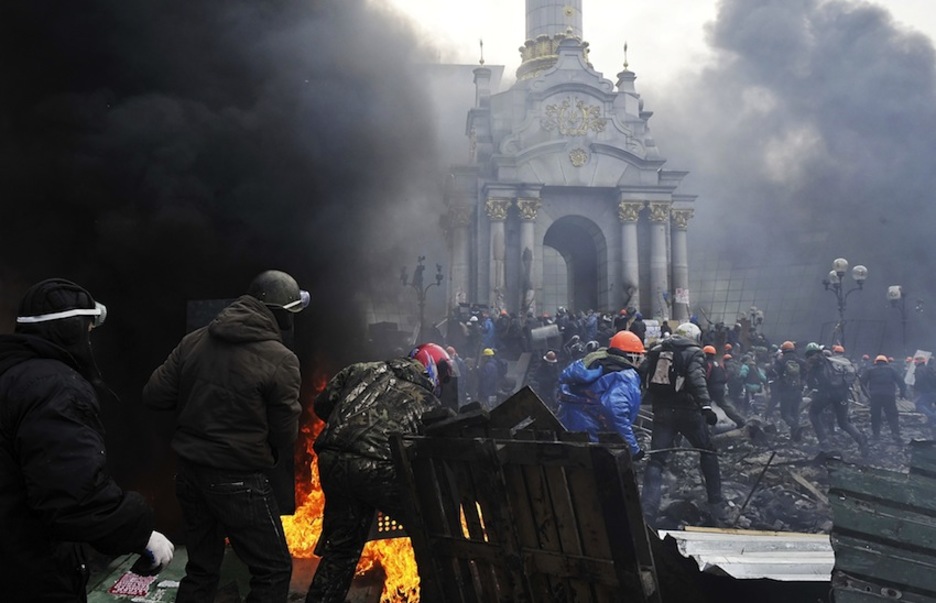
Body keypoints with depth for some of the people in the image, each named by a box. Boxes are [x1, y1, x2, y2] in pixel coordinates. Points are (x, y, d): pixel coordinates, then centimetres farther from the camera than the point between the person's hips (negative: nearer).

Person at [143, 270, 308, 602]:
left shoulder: (194, 341, 0)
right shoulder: (279, 359, -15)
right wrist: (271, 470, 11)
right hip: (239, 480, -6)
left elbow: (154, 396, 3)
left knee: (201, 569, 21)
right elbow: (285, 433, -9)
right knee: (274, 571, 8)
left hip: (190, 472, 7)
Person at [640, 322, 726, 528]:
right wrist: (705, 405, -29)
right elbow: (696, 379, -20)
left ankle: (647, 512, -12)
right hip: (688, 412, -3)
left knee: (656, 460, 2)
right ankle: (717, 509, 20)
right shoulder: (693, 353, -2)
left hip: (662, 413, 3)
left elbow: (641, 374, 3)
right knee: (708, 453, 16)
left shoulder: (656, 351, 10)